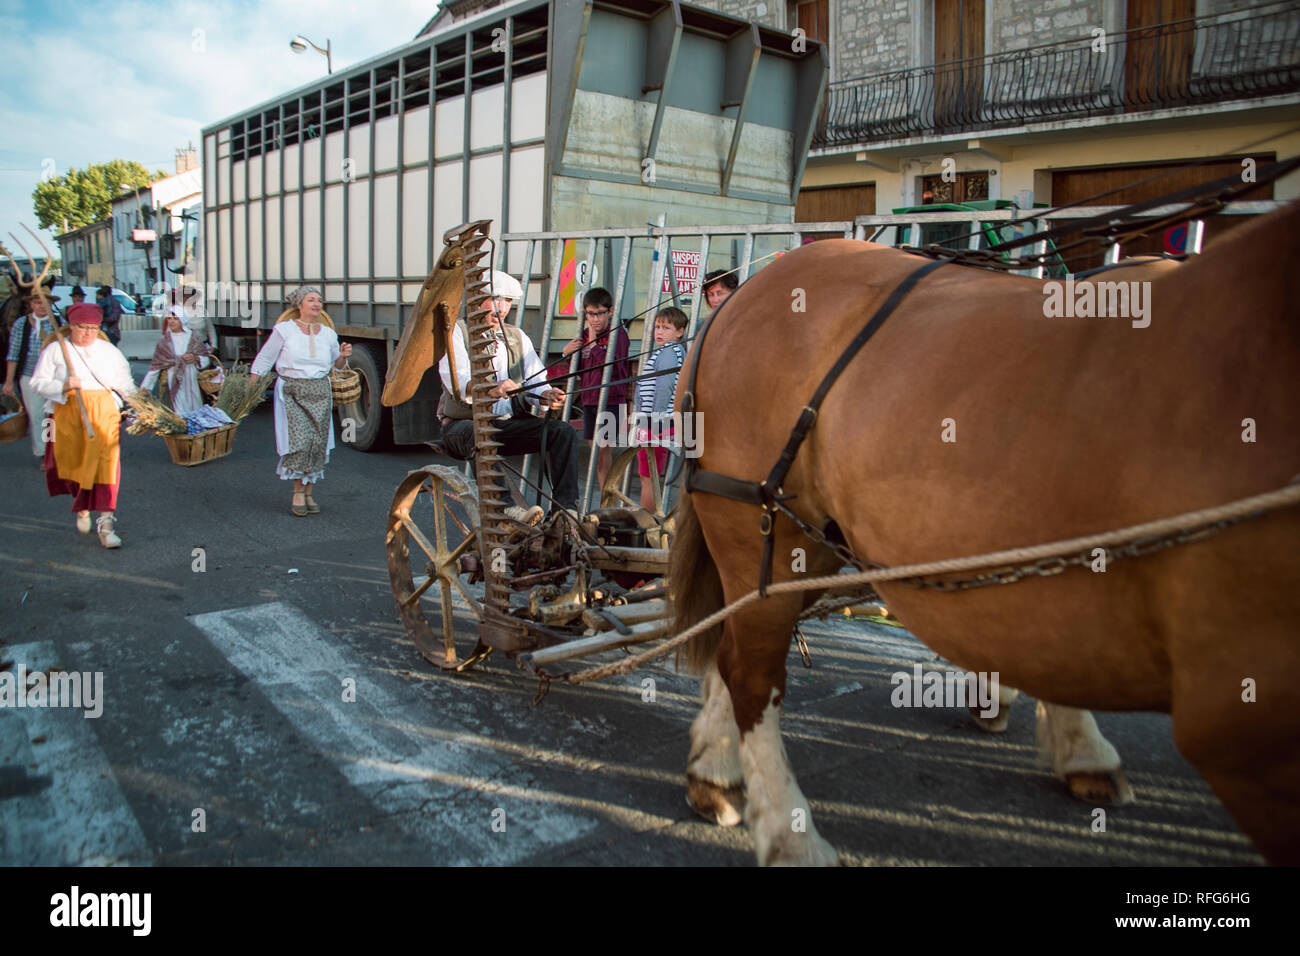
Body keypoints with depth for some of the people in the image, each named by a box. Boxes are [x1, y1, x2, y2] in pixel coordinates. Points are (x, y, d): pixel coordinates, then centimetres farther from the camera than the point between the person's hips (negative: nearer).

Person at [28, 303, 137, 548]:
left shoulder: (109, 350, 13)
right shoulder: (55, 350, 6)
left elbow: (125, 384, 18)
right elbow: (39, 383, 1)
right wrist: (64, 386, -17)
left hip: (104, 410, 0)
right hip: (68, 411, 0)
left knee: (104, 461, -14)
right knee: (72, 462, 6)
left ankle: (106, 521, -18)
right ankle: (82, 508, 34)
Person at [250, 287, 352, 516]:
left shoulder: (328, 334, 10)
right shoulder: (284, 330, 0)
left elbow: (336, 365, 20)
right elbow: (264, 359, 4)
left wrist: (343, 356, -2)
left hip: (320, 392, 4)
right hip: (291, 391, -4)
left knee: (317, 443, 1)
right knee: (299, 440, -16)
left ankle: (308, 493, 13)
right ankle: (298, 492, -3)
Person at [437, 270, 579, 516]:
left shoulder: (517, 336, 17)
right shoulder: (456, 332, 0)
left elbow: (535, 379, 5)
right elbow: (456, 380, -19)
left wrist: (547, 394, -21)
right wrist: (491, 390, -40)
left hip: (509, 424, 5)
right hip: (463, 424, -5)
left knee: (562, 431, -17)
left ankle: (565, 508, -22)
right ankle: (503, 509, -44)